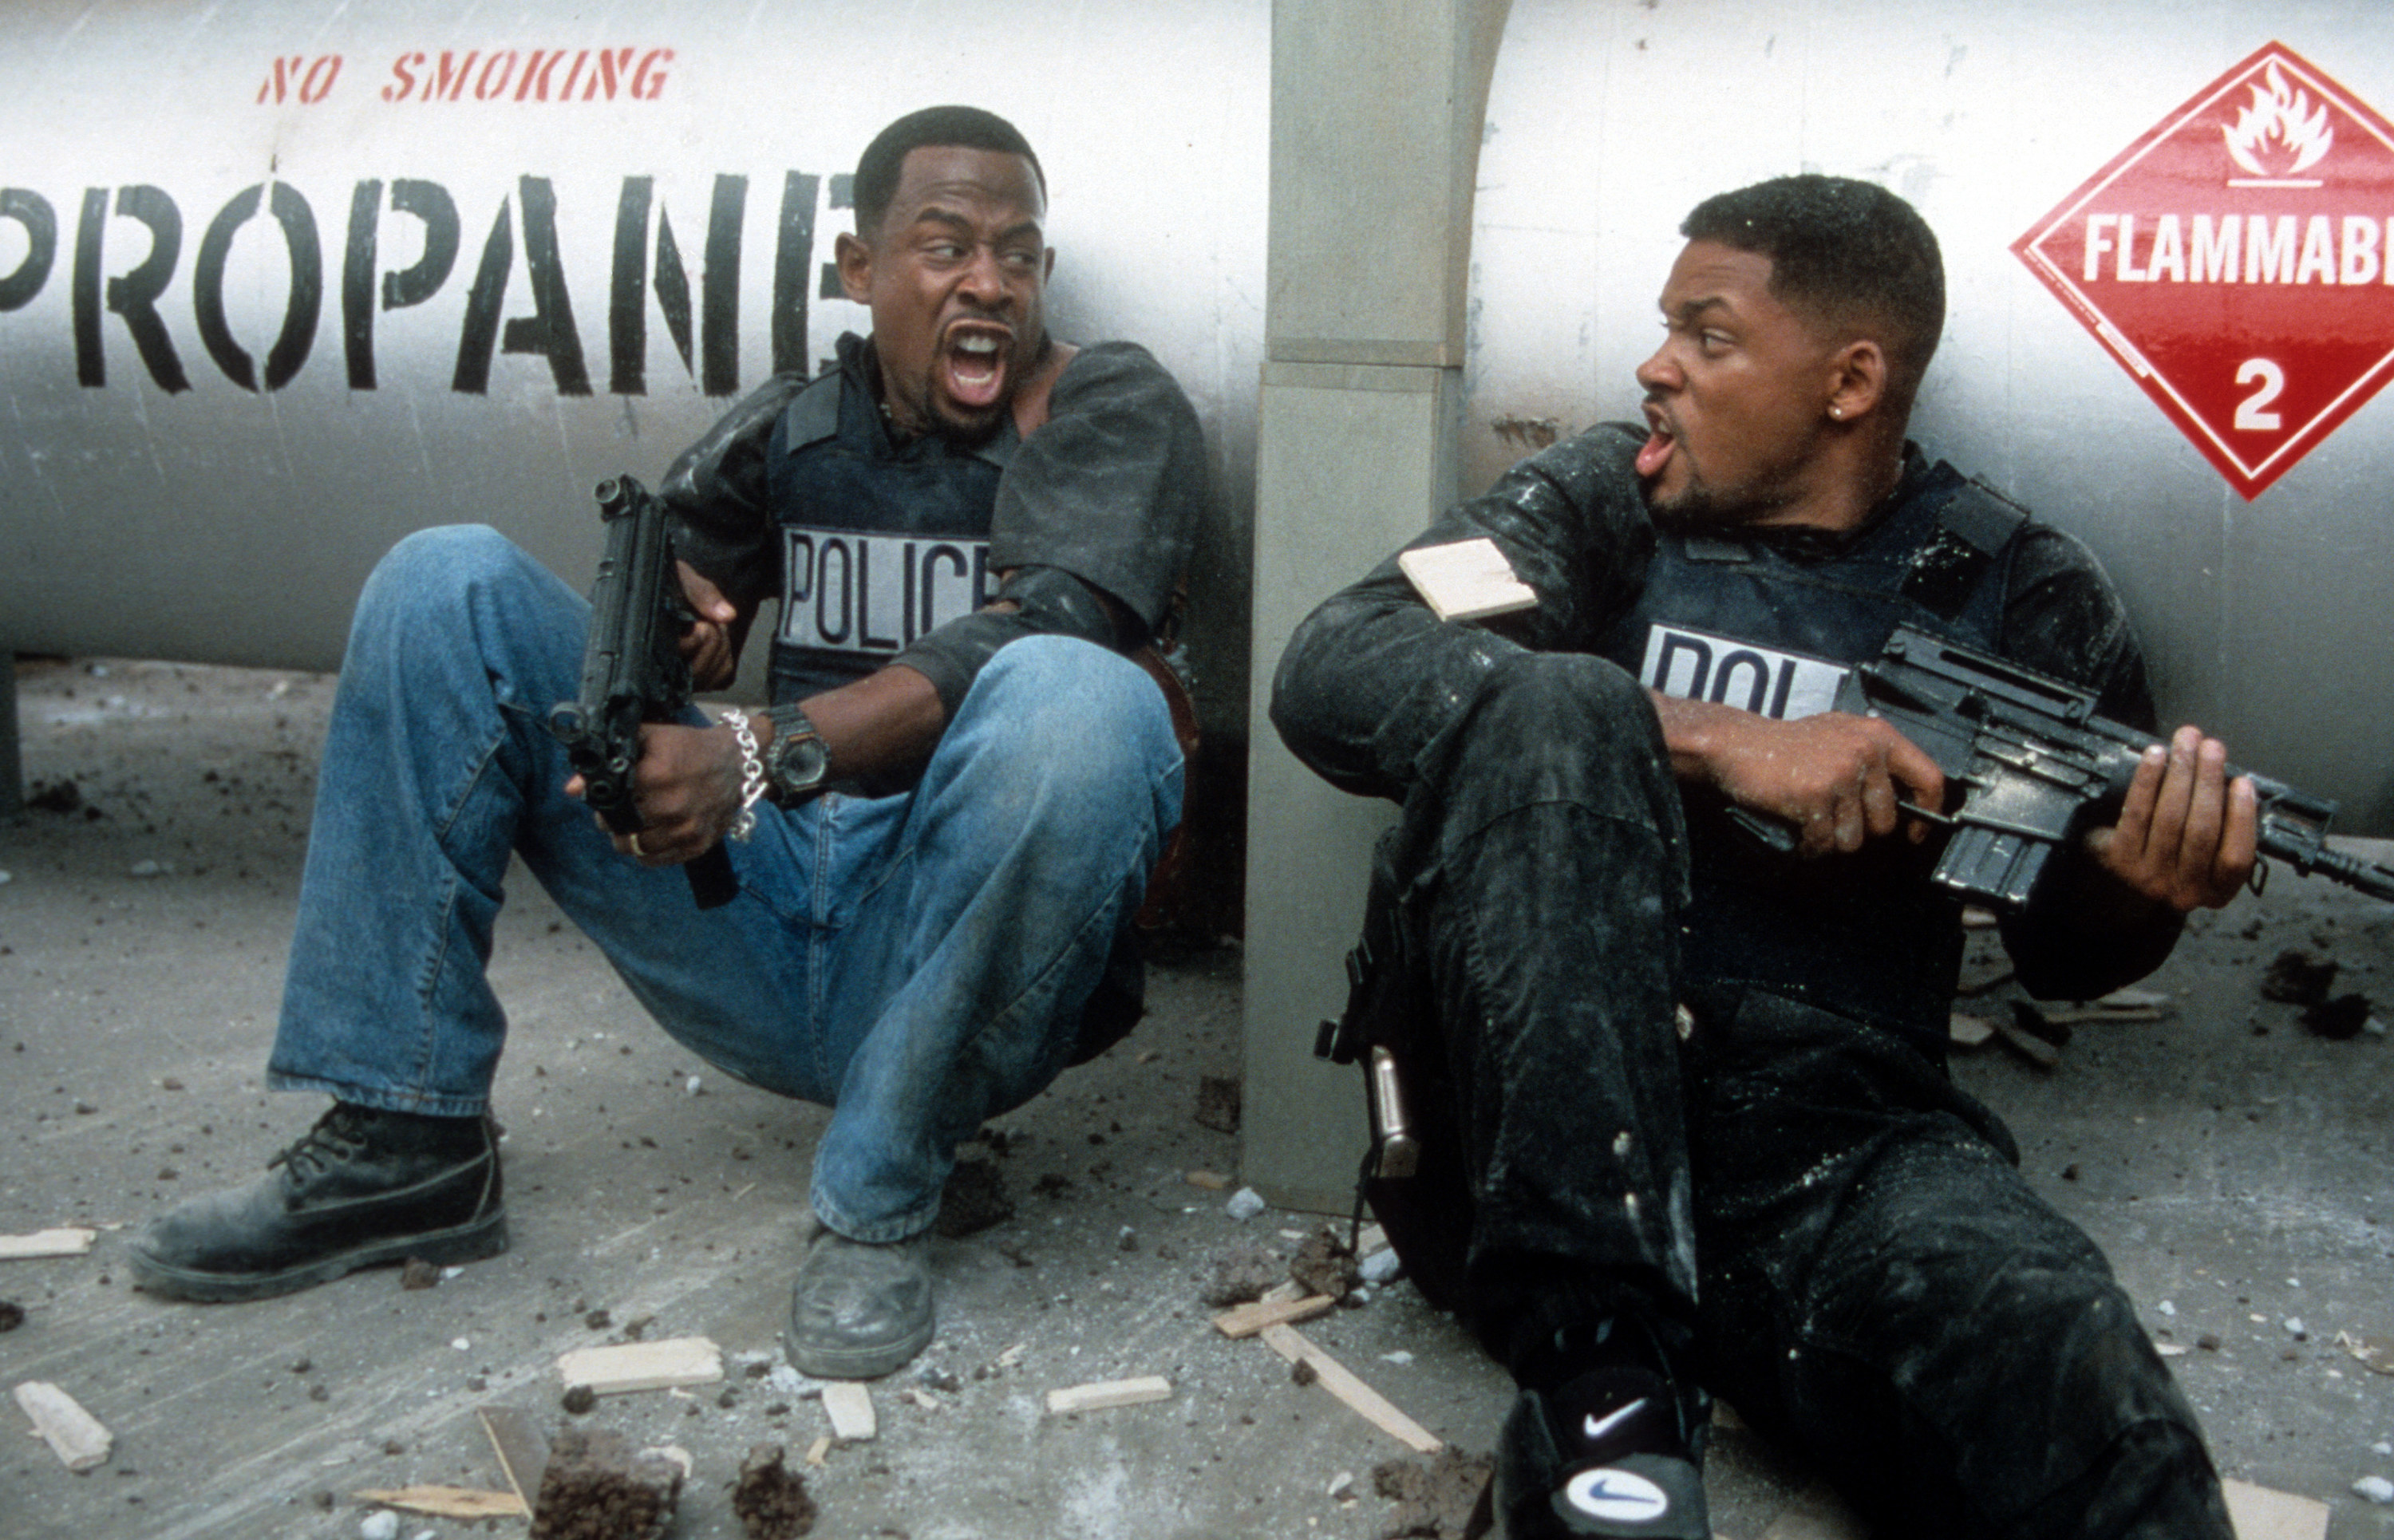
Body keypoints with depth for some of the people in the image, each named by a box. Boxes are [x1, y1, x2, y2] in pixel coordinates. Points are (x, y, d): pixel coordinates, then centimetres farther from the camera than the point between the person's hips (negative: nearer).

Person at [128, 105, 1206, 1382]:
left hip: (952, 972, -4)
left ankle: (879, 1205, -19)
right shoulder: (794, 427, 14)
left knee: (1079, 697, -35)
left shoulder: (1116, 410, 0)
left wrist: (764, 755, -30)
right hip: (758, 924, 4)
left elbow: (1043, 624, -18)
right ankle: (404, 1141, -5)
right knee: (446, 581, -2)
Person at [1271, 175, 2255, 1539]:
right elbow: (1333, 671, -8)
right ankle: (1600, 1378, -27)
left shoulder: (2015, 592, 11)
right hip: (1537, 1120, 3)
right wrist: (1717, 739, -17)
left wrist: (2134, 887, -7)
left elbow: (2062, 949, 19)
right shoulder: (1602, 503, 9)